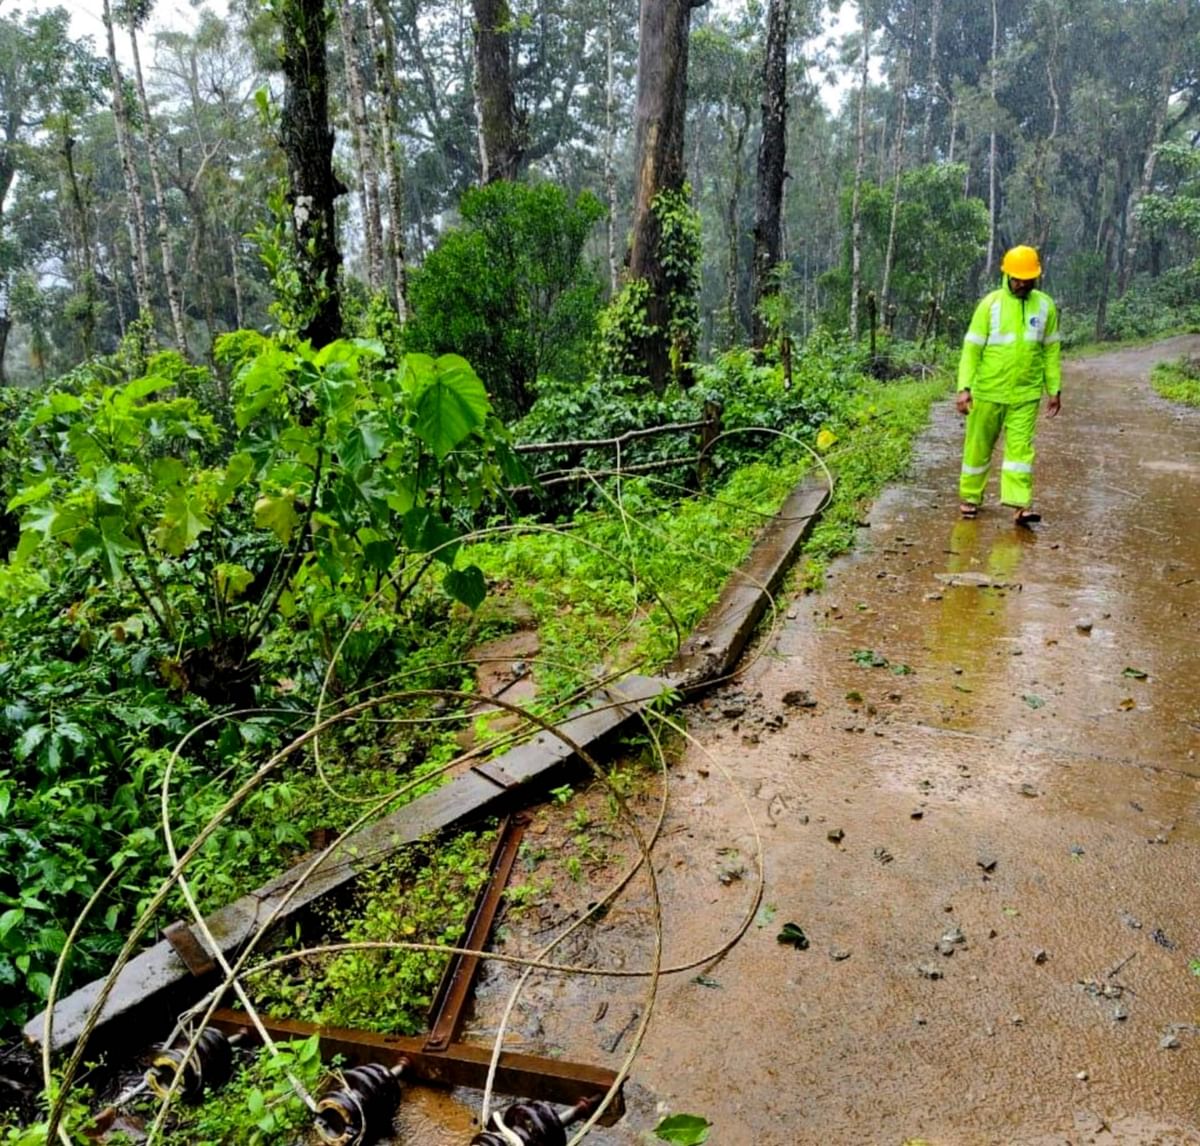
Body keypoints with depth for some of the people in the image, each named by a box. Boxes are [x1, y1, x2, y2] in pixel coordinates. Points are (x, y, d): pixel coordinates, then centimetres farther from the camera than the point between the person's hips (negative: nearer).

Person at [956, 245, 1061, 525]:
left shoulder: (1045, 305, 3)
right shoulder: (990, 304, -6)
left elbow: (1051, 350, 9)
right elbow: (971, 348, -7)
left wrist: (1054, 389, 9)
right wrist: (964, 388, -15)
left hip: (1026, 393, 2)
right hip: (988, 391, -1)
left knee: (1020, 447, -4)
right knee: (979, 446, 8)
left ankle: (1021, 504, -6)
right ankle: (970, 497, 23)